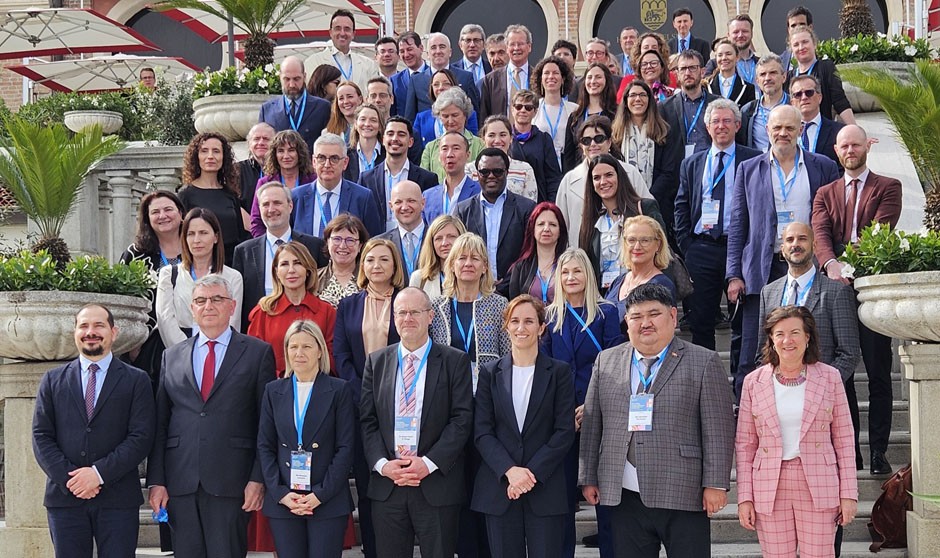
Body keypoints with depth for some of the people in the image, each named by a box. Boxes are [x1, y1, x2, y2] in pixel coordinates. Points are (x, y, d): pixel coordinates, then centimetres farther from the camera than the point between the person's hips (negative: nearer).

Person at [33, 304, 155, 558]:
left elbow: (141, 437, -3)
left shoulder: (136, 380, 6)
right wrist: (69, 478, -9)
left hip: (117, 498, -2)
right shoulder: (53, 380, 12)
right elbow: (41, 437, 5)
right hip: (64, 497, 2)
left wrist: (99, 473, -13)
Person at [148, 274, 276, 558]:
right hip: (180, 482, 3)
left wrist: (259, 479, -7)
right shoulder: (171, 357, 14)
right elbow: (159, 424, 11)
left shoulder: (258, 353, 5)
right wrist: (156, 481, 3)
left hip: (231, 482, -3)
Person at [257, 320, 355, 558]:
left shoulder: (339, 390, 2)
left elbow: (345, 448, -2)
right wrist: (280, 493, -4)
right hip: (282, 502, 2)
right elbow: (265, 447, 8)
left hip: (328, 501, -2)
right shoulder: (273, 391, 10)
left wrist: (321, 494, -10)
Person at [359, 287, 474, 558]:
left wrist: (428, 463, -15)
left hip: (438, 486, -2)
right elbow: (367, 420, 6)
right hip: (386, 485, 2)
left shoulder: (455, 361, 1)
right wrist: (382, 464, -9)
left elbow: (462, 419, -6)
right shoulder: (376, 361, 9)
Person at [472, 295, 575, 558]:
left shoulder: (559, 372, 3)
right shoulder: (490, 373, 8)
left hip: (545, 489, -1)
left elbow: (565, 431, -3)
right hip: (498, 489, 2)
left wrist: (532, 472, -12)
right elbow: (482, 432, 2)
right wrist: (510, 471, -13)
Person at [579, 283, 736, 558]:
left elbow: (718, 430, -3)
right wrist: (588, 478, 8)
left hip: (683, 495, -3)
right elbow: (591, 424, 12)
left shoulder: (704, 363, 1)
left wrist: (716, 484, -8)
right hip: (624, 497, 3)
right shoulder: (606, 361, 11)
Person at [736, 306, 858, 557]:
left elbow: (844, 439, 5)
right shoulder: (754, 382, 5)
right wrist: (744, 497, 1)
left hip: (819, 488, -1)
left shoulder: (829, 377, 4)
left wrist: (849, 493, 0)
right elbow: (744, 445, 7)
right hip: (769, 490, 1)